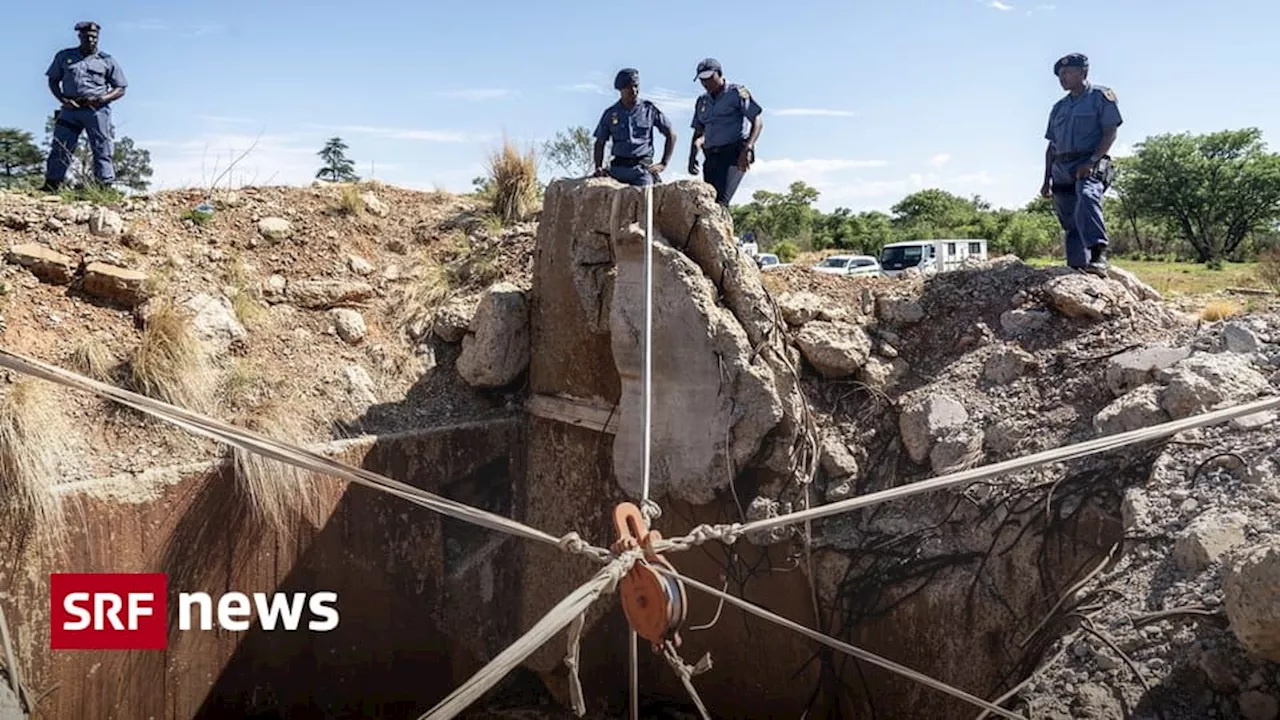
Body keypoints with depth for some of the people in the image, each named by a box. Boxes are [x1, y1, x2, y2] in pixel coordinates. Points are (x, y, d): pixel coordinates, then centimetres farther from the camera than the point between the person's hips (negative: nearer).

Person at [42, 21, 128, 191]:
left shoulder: (107, 61, 8)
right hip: (70, 108, 2)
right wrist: (63, 99, -2)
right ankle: (50, 186, -3)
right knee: (60, 149, -3)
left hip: (97, 110, -2)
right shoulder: (64, 56, 14)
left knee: (102, 150, -4)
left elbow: (120, 89, 7)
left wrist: (101, 99, -10)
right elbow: (53, 81, 17)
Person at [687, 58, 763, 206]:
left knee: (721, 201, -24)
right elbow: (698, 133, 24)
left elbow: (758, 121, -6)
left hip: (734, 153, -6)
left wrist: (747, 149, -20)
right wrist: (692, 156, 7)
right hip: (712, 156, 7)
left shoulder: (736, 93, 1)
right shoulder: (702, 102, 19)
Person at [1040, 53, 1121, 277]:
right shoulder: (1059, 107, 25)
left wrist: (1092, 161, -18)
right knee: (1070, 224, 3)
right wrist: (1047, 179, 16)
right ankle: (1076, 269, 5)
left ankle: (1098, 255, -47)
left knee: (1087, 197, -35)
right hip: (1062, 169, 7)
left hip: (1090, 165, -7)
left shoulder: (1101, 96, 6)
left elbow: (1110, 133, -5)